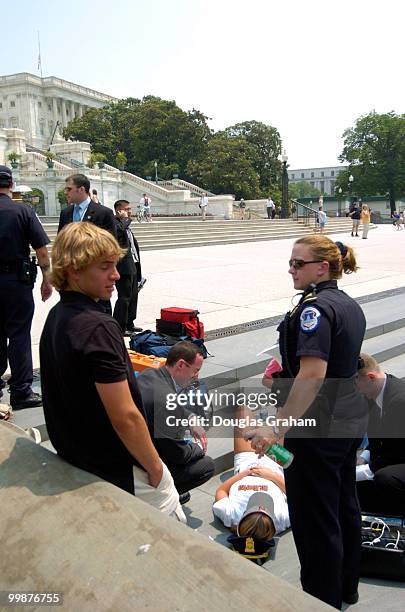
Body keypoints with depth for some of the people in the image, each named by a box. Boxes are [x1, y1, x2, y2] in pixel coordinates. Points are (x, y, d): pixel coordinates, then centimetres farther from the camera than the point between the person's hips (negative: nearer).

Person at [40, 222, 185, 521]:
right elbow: (125, 417, -27)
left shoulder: (55, 318, 1)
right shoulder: (99, 327, -28)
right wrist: (155, 468, -13)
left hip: (72, 458, 9)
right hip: (120, 472, -9)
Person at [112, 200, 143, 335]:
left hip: (133, 267, 10)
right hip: (123, 268, -10)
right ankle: (119, 328, 1)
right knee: (124, 297, -7)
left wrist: (138, 269, 22)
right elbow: (121, 229, -35)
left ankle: (129, 324, 27)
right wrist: (125, 218, -17)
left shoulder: (127, 227, 20)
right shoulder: (115, 224, -10)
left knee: (133, 296, 15)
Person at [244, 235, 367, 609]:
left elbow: (312, 374, -30)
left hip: (317, 427, -10)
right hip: (350, 421, 10)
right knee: (344, 506, 22)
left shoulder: (315, 307, -20)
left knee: (314, 519, 5)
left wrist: (278, 427, -31)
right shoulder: (350, 305, 9)